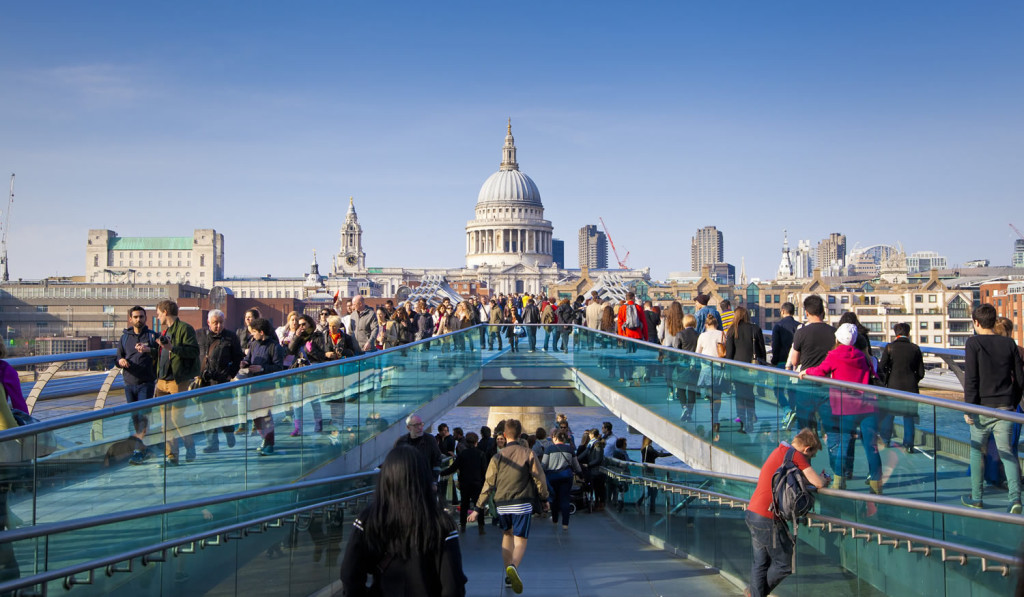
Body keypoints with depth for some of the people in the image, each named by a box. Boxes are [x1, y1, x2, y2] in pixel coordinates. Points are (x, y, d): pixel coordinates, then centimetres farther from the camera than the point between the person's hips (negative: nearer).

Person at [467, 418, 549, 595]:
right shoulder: (528, 454, -2)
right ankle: (513, 567, -33)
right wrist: (545, 499, 17)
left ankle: (509, 576, 22)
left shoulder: (498, 457, 3)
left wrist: (478, 509, 5)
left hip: (501, 504, 3)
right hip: (522, 504, -3)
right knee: (520, 541, -3)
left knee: (507, 535, 23)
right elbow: (539, 479, 1)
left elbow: (488, 484, 2)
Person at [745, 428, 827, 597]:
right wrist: (824, 479, 10)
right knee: (784, 564, 4)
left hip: (752, 512, 10)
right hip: (767, 519, -10)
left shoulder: (779, 450, 17)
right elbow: (818, 483, -14)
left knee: (760, 563, 15)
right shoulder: (796, 455, -11)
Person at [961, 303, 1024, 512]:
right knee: (1006, 451, 5)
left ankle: (976, 498, 16)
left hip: (983, 407, -3)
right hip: (1005, 407, 3)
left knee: (976, 450, 11)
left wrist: (968, 408, -10)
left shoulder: (974, 343, -7)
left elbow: (970, 378, -13)